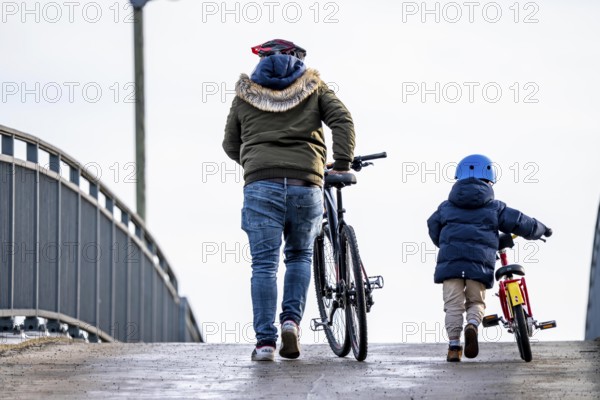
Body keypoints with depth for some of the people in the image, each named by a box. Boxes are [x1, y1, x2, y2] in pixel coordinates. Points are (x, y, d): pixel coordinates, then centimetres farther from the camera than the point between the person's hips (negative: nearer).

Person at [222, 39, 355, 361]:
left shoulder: (245, 94, 18)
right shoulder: (313, 87, 16)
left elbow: (230, 146, 21)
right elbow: (342, 120, 1)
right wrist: (342, 164, 4)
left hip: (261, 185, -1)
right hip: (306, 185, 1)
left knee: (264, 264, 0)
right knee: (300, 256, 19)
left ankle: (265, 341, -7)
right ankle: (292, 320, 0)